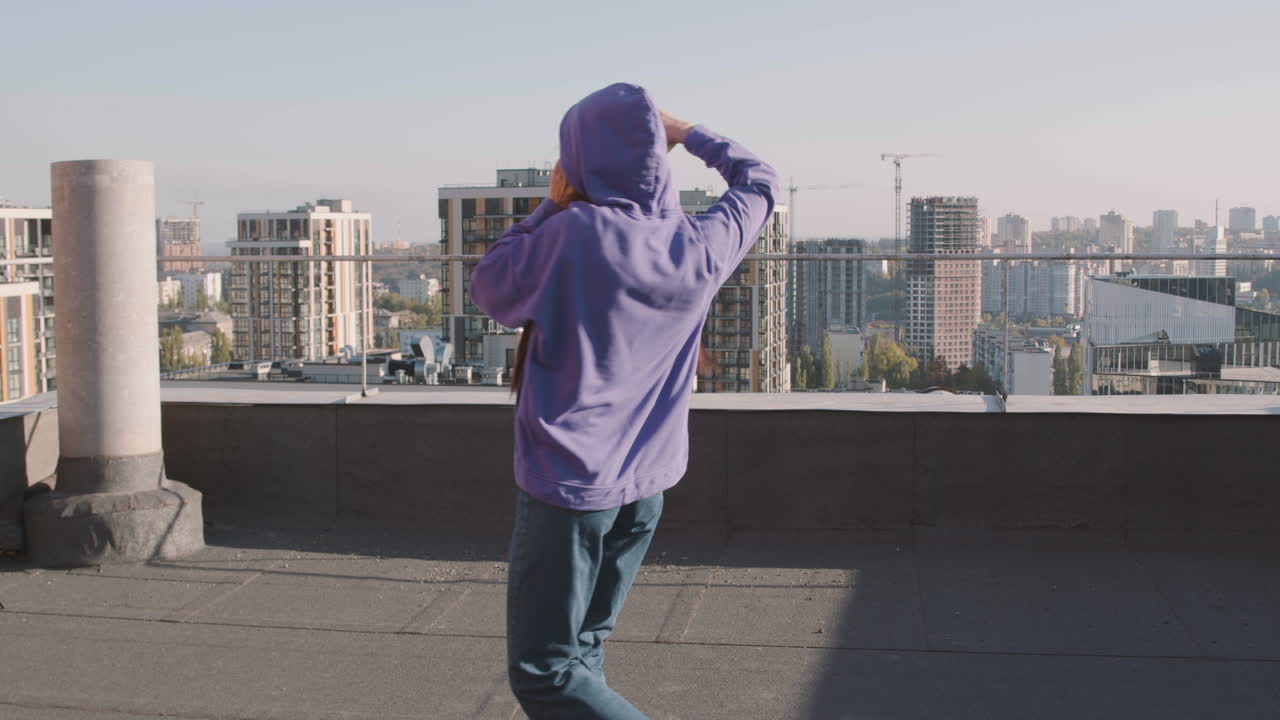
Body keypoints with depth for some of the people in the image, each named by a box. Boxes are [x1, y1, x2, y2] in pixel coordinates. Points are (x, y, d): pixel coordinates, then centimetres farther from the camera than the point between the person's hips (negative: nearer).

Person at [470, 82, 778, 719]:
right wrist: (686, 134, 20)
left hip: (568, 482, -6)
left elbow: (488, 286, -1)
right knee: (584, 648, 19)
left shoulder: (569, 235, -19)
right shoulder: (699, 245, -3)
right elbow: (759, 182, 17)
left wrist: (551, 207, 1)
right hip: (646, 482, 6)